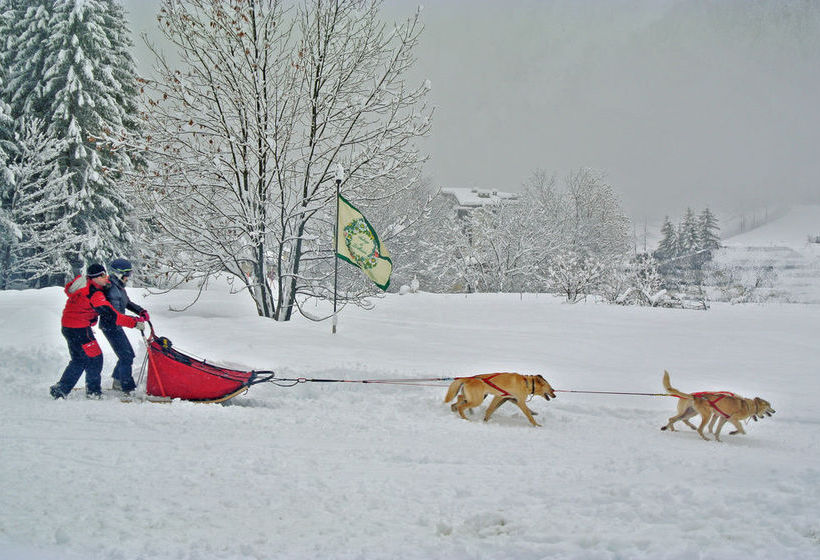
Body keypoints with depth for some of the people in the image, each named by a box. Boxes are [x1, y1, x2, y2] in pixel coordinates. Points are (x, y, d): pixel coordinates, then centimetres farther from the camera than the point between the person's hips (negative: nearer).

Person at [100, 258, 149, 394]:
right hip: (110, 326, -10)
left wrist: (141, 311, 6)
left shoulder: (119, 287, 8)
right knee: (126, 356, -10)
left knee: (128, 353, 17)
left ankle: (117, 381, 30)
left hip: (116, 326, 10)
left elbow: (127, 303, 21)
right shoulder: (112, 290, -24)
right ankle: (127, 388, -6)